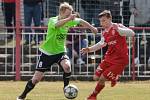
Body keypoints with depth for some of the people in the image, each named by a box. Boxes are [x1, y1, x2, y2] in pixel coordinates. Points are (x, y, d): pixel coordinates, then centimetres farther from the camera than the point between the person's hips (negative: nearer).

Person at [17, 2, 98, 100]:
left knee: (67, 66, -30)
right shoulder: (52, 20, -20)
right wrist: (69, 19, -58)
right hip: (47, 52, -3)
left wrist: (92, 28, 18)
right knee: (36, 79, -2)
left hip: (60, 51, 3)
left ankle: (66, 88, -7)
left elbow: (81, 21, 13)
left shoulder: (69, 21, -5)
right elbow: (57, 24, -44)